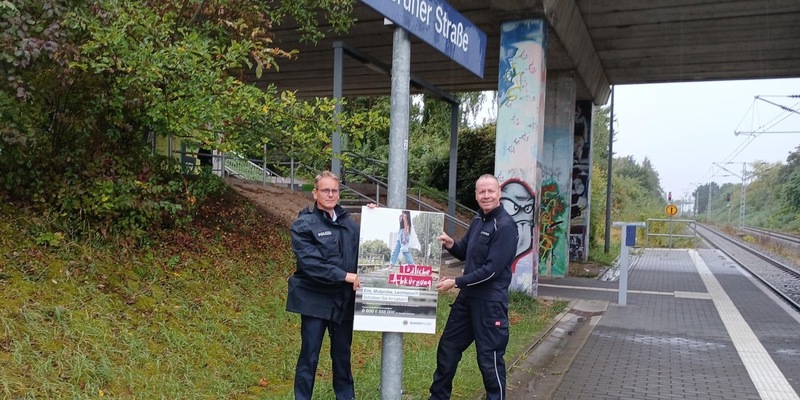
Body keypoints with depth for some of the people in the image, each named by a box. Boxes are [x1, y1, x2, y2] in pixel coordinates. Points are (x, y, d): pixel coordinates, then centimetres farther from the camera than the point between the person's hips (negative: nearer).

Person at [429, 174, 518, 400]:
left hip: (490, 302, -9)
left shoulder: (505, 226, -17)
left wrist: (456, 282, -19)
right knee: (447, 348, 17)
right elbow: (465, 254, 19)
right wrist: (451, 244, -4)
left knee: (489, 359, 3)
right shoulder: (478, 221, 10)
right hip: (467, 297, 9)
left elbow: (492, 269, -22)